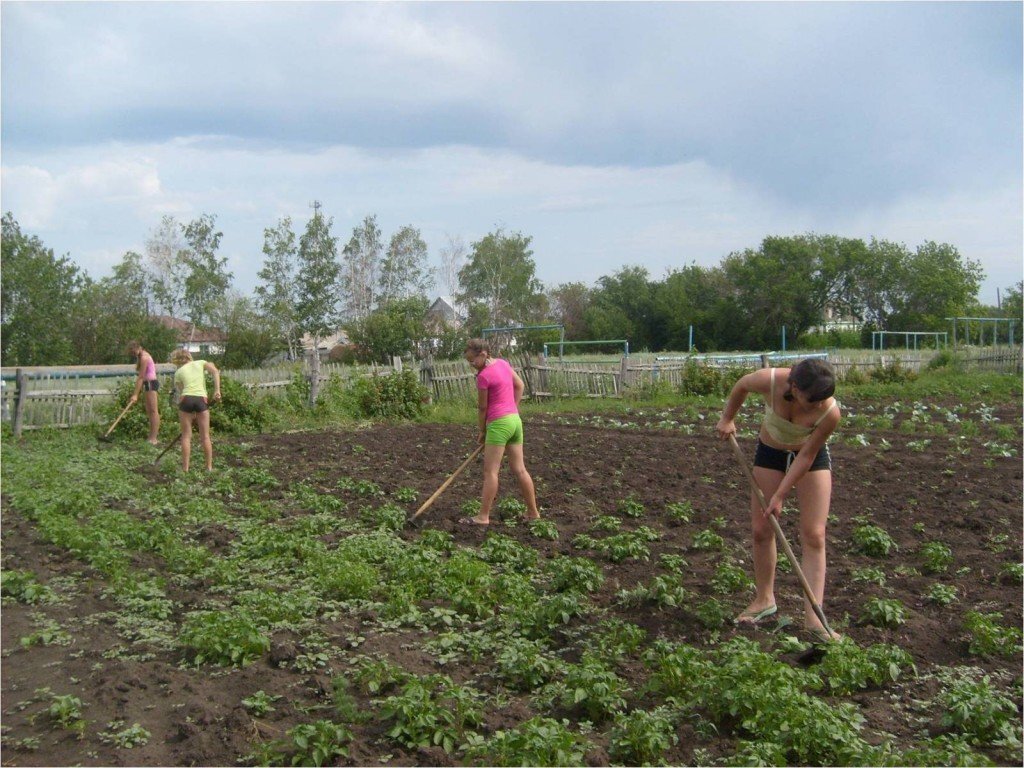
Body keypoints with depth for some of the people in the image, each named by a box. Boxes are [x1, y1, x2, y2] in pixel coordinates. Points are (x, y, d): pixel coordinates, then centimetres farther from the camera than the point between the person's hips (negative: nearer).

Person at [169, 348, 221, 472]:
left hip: (186, 399, 0)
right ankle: (209, 467, 10)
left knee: (186, 436, 8)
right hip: (201, 399, 0)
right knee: (205, 436, 7)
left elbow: (181, 391, 14)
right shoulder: (200, 363, 18)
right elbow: (215, 371, 1)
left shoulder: (178, 372, 17)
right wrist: (217, 390, -4)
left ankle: (185, 468, 8)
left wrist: (192, 413, 17)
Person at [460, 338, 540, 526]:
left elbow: (482, 407, -6)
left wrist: (482, 431, 6)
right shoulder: (502, 363, 8)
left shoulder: (484, 376, -15)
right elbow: (520, 385, 17)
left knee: (490, 471, -4)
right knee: (519, 469, 11)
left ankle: (483, 516, -3)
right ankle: (533, 512, 15)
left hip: (499, 423, -8)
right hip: (515, 420, 8)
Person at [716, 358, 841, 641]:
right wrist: (727, 419, 4)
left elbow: (806, 456, -22)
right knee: (761, 529, 4)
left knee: (814, 535, -9)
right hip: (770, 452, 2)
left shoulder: (830, 412, -34)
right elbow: (741, 386, -8)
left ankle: (813, 616, -9)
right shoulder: (769, 380, -33)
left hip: (811, 457, -2)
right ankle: (764, 599, 21)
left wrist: (780, 495, -19)